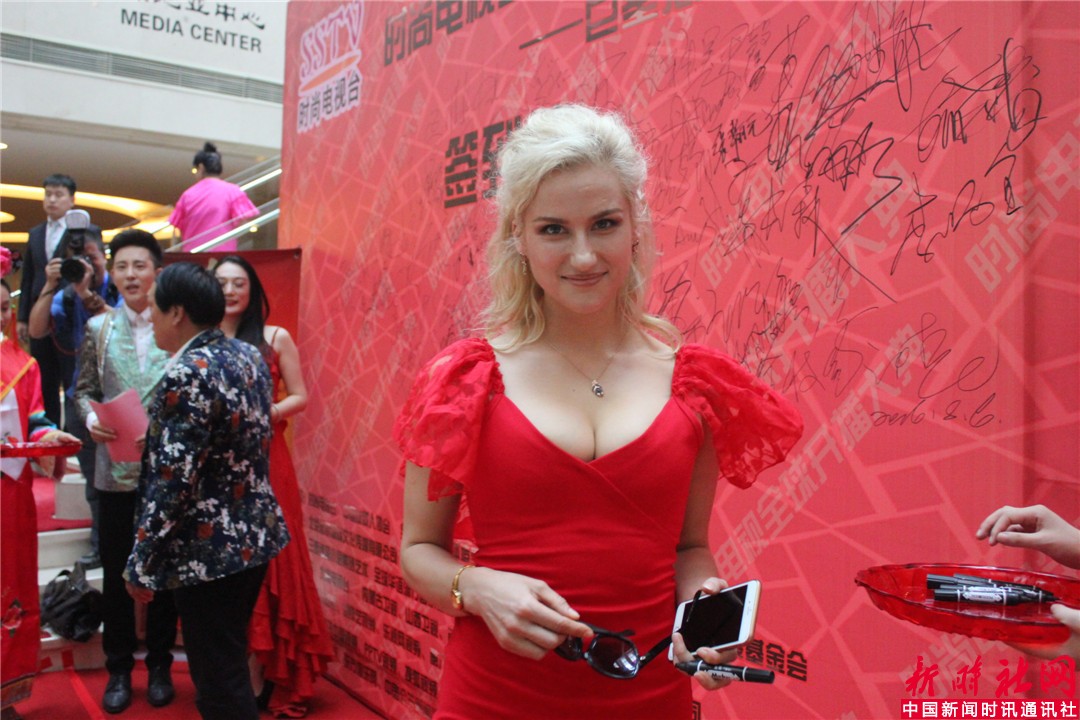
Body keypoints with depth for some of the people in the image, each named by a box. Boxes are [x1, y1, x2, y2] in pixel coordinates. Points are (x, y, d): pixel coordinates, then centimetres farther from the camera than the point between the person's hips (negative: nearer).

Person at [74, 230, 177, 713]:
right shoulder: (98, 328, 6)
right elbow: (84, 389, 9)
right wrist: (91, 419, -11)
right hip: (116, 469, 2)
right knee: (116, 571, 11)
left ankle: (160, 665, 27)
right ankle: (118, 668, 27)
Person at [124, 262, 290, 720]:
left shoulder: (187, 375, -21)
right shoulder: (249, 356, 5)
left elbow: (172, 482, -22)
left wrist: (141, 565, -13)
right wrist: (155, 439, 21)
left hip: (208, 551, -9)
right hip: (255, 535, 9)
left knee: (218, 683, 4)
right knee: (231, 664, 25)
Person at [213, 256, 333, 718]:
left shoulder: (275, 338, 3)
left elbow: (300, 397, 3)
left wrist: (267, 413, -13)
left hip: (263, 460, -2)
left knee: (270, 559, 0)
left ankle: (279, 677, 9)